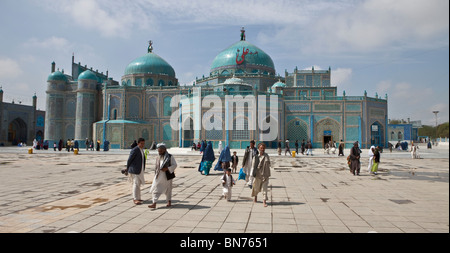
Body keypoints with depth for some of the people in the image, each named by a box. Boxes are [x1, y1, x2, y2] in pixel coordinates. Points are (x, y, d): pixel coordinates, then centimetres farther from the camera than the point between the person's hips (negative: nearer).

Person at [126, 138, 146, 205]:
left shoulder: (141, 150, 12)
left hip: (140, 170, 9)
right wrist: (127, 170, -5)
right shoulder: (134, 150, -15)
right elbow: (129, 160, -11)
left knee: (138, 183, 15)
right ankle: (136, 199, -5)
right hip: (135, 170, -9)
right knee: (136, 184, -9)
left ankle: (135, 197, 26)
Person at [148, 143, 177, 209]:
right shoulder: (158, 157, 6)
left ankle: (169, 202, 30)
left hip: (166, 176, -4)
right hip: (158, 177, 4)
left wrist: (167, 169, -22)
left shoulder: (170, 157, -9)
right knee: (155, 189, -3)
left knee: (168, 190, 12)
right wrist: (156, 173, 10)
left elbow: (174, 165, -10)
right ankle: (154, 204, -2)